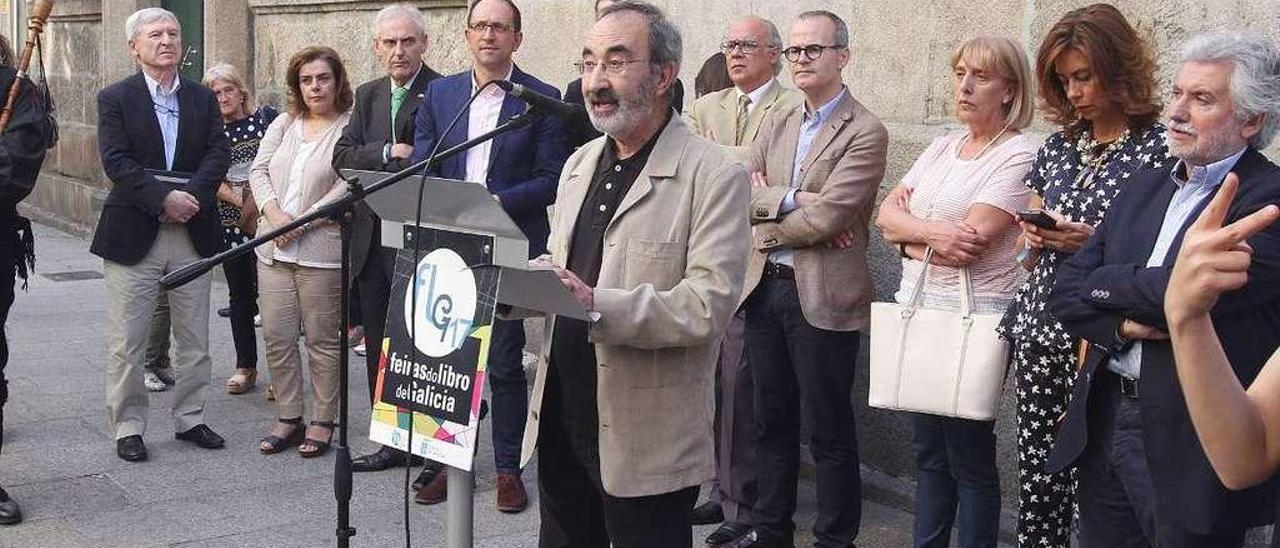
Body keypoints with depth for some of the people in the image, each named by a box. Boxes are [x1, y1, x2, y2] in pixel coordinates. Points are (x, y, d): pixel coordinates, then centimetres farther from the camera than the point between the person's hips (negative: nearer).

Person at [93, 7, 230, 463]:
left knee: (195, 340, 10)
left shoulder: (203, 99, 10)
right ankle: (127, 427, 14)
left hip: (193, 233, 3)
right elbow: (116, 161, -11)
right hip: (133, 235, -3)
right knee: (127, 343, 2)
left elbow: (218, 155, -1)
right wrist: (164, 198, -21)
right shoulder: (115, 99, 0)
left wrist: (192, 196, -18)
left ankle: (189, 419, 23)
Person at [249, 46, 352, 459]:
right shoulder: (284, 124, 14)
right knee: (276, 337, 7)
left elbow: (347, 186, -13)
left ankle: (322, 422, 13)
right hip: (273, 250, 6)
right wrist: (274, 214, -8)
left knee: (322, 339, 2)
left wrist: (300, 223, -15)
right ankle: (287, 418, 19)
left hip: (321, 251, -6)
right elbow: (259, 171, 10)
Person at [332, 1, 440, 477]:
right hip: (372, 240, 7)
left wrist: (374, 167, -16)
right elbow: (342, 156, 3)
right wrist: (388, 152, -13)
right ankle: (393, 442, 23)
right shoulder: (367, 95, 14)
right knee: (380, 348, 12)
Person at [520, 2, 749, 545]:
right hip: (560, 417, 7)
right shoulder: (580, 163, 13)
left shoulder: (714, 175, -11)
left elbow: (708, 304, -20)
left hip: (647, 437, -7)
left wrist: (597, 306, -29)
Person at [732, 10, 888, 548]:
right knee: (771, 421, 16)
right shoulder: (777, 125, 12)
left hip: (822, 296, -6)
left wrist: (766, 226, -5)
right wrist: (794, 199, -17)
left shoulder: (866, 133, -9)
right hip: (764, 288, 7)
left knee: (829, 431, 4)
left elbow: (827, 215, -18)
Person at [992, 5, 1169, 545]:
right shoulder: (1058, 147, 12)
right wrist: (1034, 239, 0)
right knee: (1036, 468, 8)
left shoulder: (1158, 149, -5)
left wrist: (1097, 243, -16)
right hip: (1038, 328, 5)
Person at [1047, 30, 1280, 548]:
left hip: (1193, 447, -6)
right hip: (1105, 423, 6)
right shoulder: (1143, 187, 12)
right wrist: (1121, 322, -13)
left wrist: (1105, 283, -6)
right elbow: (1067, 291, 8)